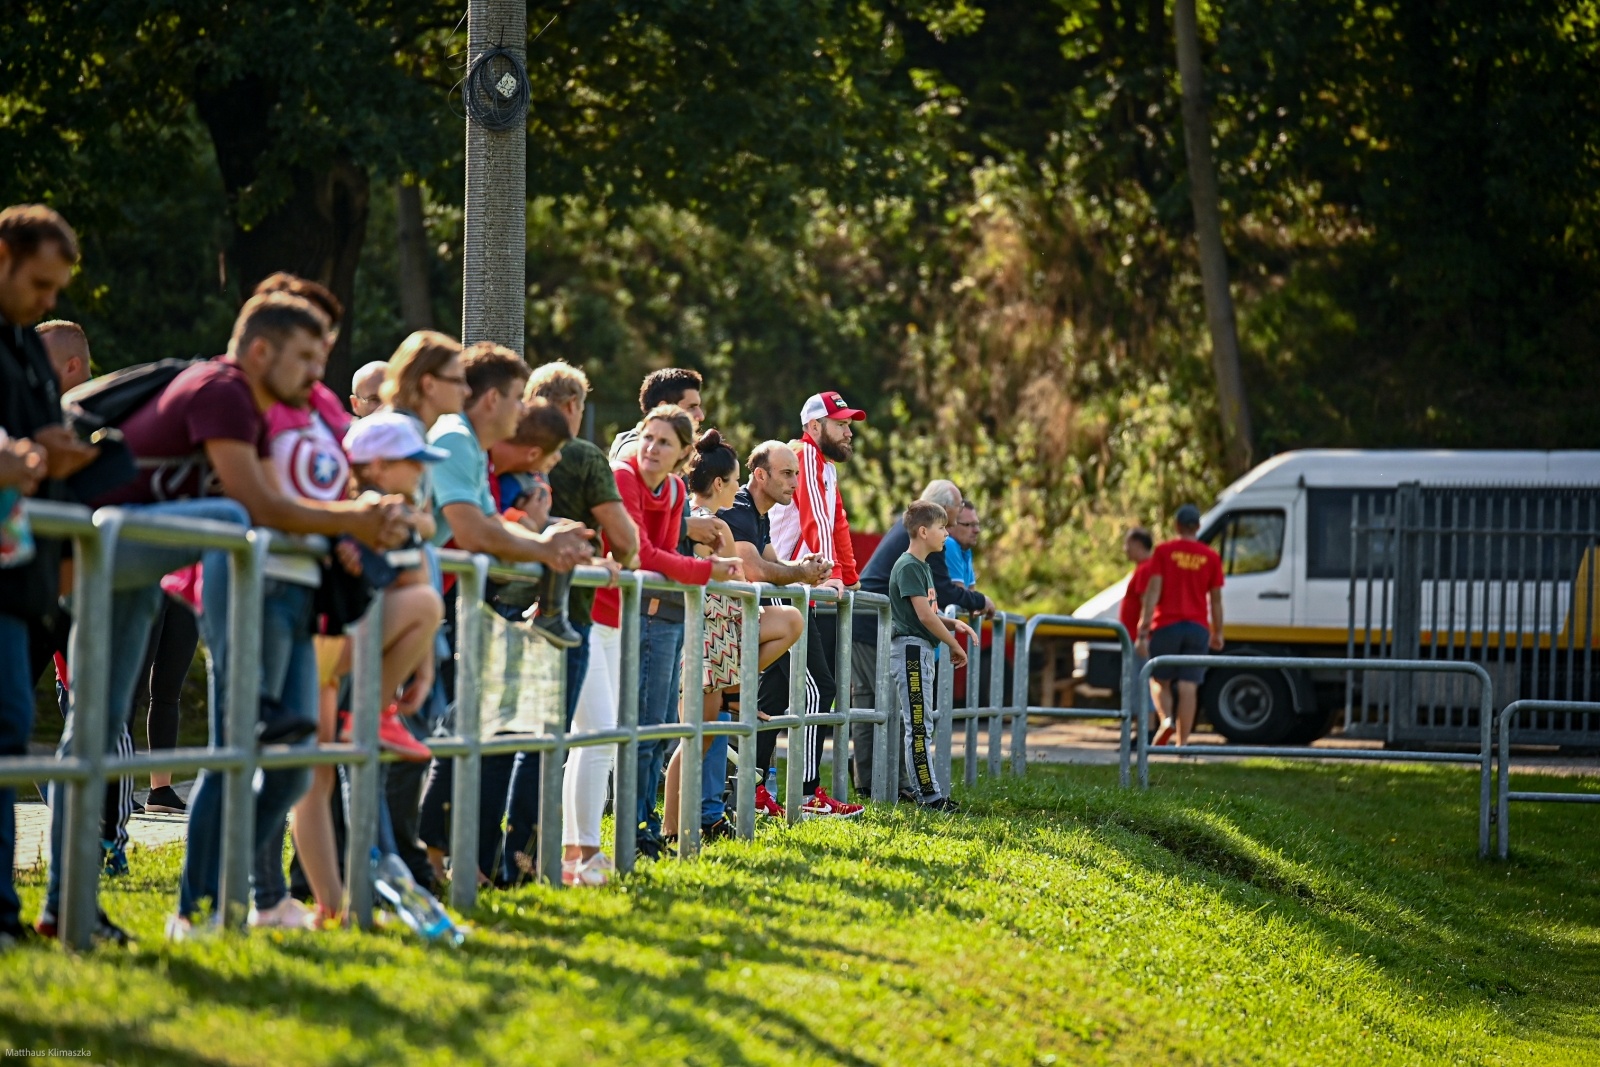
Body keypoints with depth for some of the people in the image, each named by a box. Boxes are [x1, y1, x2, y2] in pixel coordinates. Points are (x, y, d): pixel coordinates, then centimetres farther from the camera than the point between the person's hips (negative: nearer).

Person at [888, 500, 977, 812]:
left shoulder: (921, 566, 18)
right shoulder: (908, 567, -13)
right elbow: (924, 615, -19)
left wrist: (953, 623, 5)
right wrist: (954, 645, -11)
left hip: (921, 651, 10)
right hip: (910, 649, -10)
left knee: (917, 725, 12)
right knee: (918, 725, -10)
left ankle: (925, 789, 15)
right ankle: (930, 795, -12)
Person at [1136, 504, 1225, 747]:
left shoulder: (1163, 551, -1)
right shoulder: (1211, 557, 6)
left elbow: (1153, 592, -7)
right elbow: (1216, 600, 8)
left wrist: (1143, 631, -8)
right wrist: (1217, 633, 19)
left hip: (1166, 626, -2)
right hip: (1198, 627, 2)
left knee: (1159, 680, 12)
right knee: (1188, 687, 0)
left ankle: (1166, 719, -14)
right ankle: (1183, 742, -3)